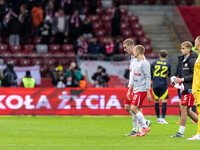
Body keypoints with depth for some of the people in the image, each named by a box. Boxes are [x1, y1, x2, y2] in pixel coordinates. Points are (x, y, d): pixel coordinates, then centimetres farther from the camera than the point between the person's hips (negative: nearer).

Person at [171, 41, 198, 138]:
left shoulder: (192, 60, -12)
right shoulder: (182, 60, 15)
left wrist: (182, 79, -18)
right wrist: (176, 79, 5)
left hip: (190, 88, -9)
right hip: (185, 88, 9)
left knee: (183, 108, -8)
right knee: (187, 110, 10)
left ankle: (181, 132, -5)